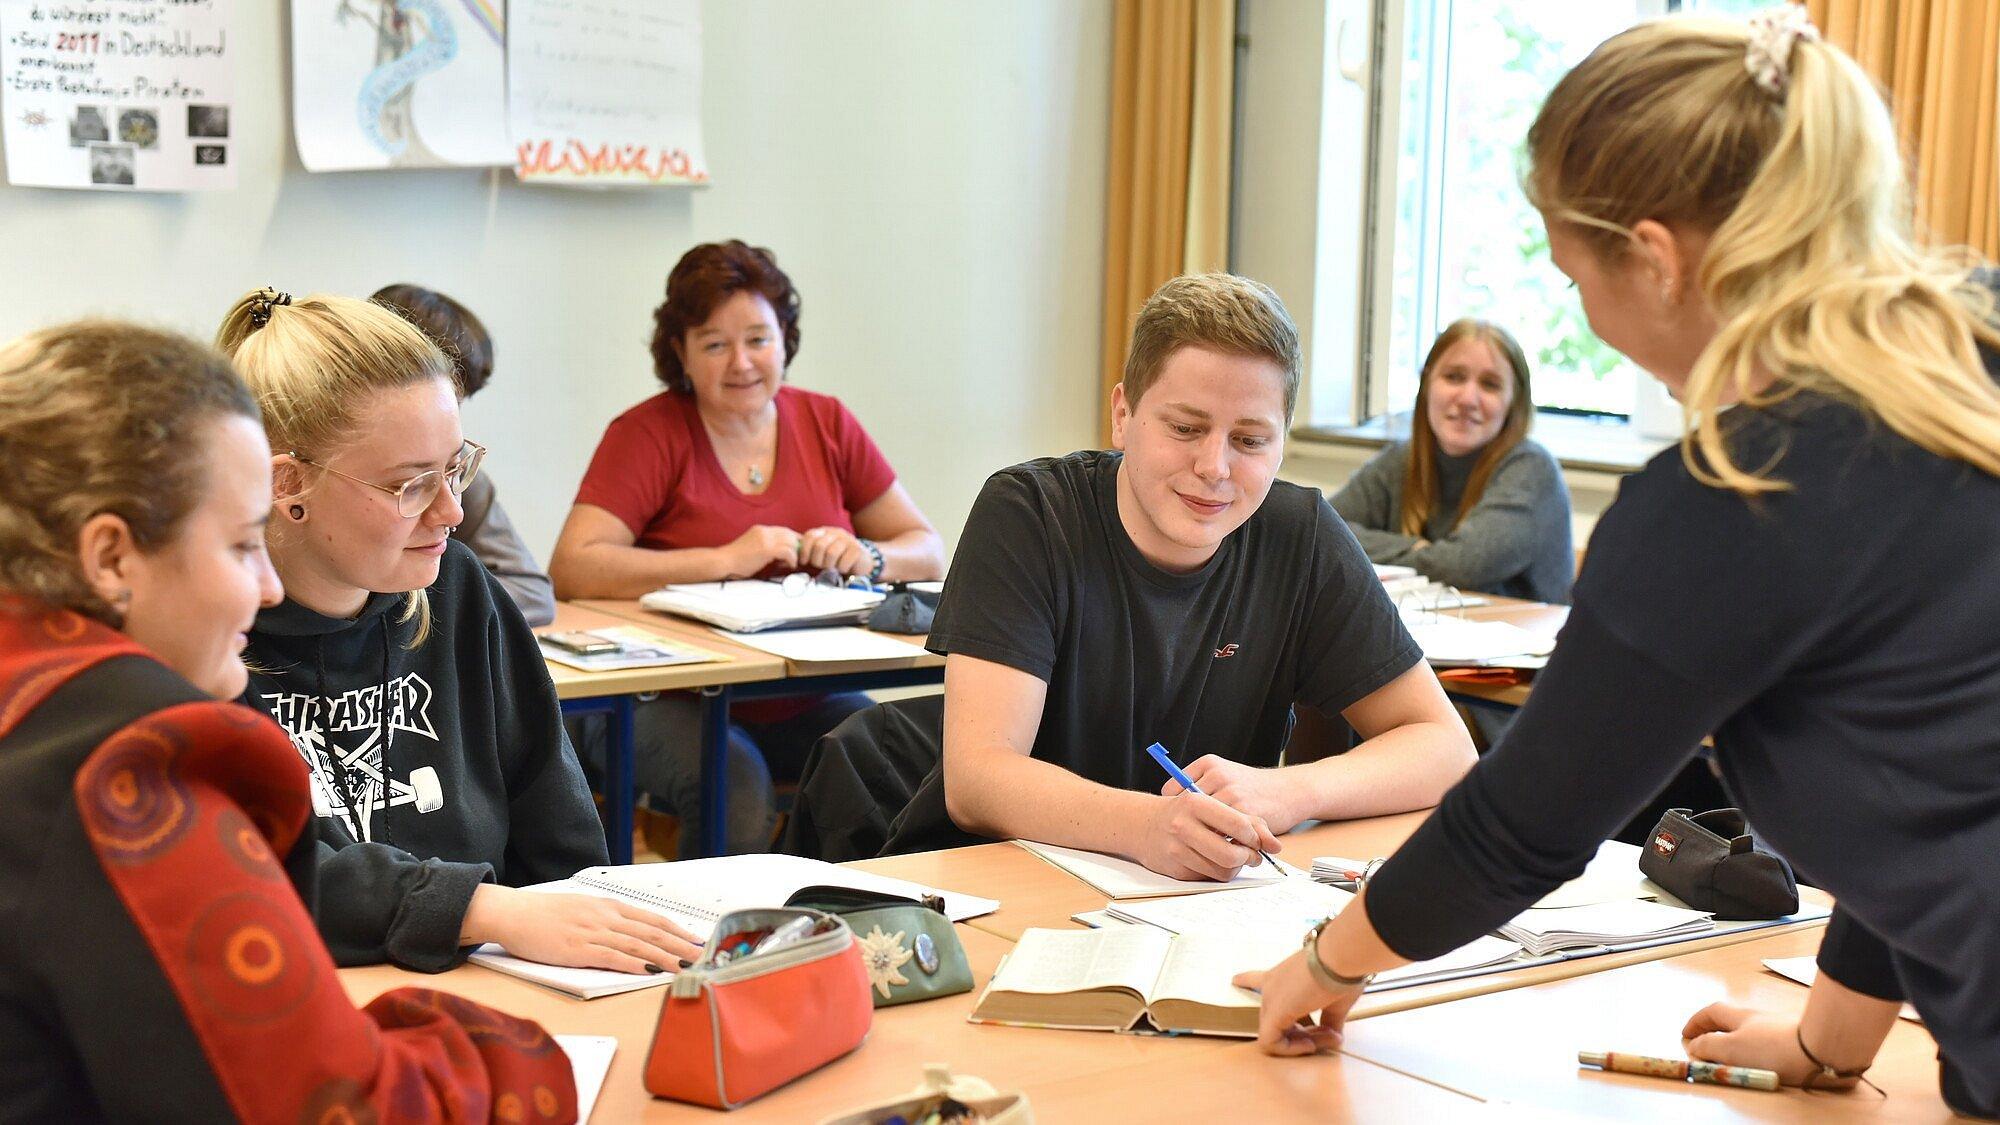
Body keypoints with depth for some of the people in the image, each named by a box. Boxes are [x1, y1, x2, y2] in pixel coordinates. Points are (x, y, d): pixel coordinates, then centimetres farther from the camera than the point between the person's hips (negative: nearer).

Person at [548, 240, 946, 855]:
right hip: (669, 702, -4)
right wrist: (725, 560, -20)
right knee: (736, 788, -35)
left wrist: (867, 558, -11)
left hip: (801, 701, 4)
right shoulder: (647, 434, -3)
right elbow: (572, 568, -17)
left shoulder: (826, 424, 10)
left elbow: (928, 550, 12)